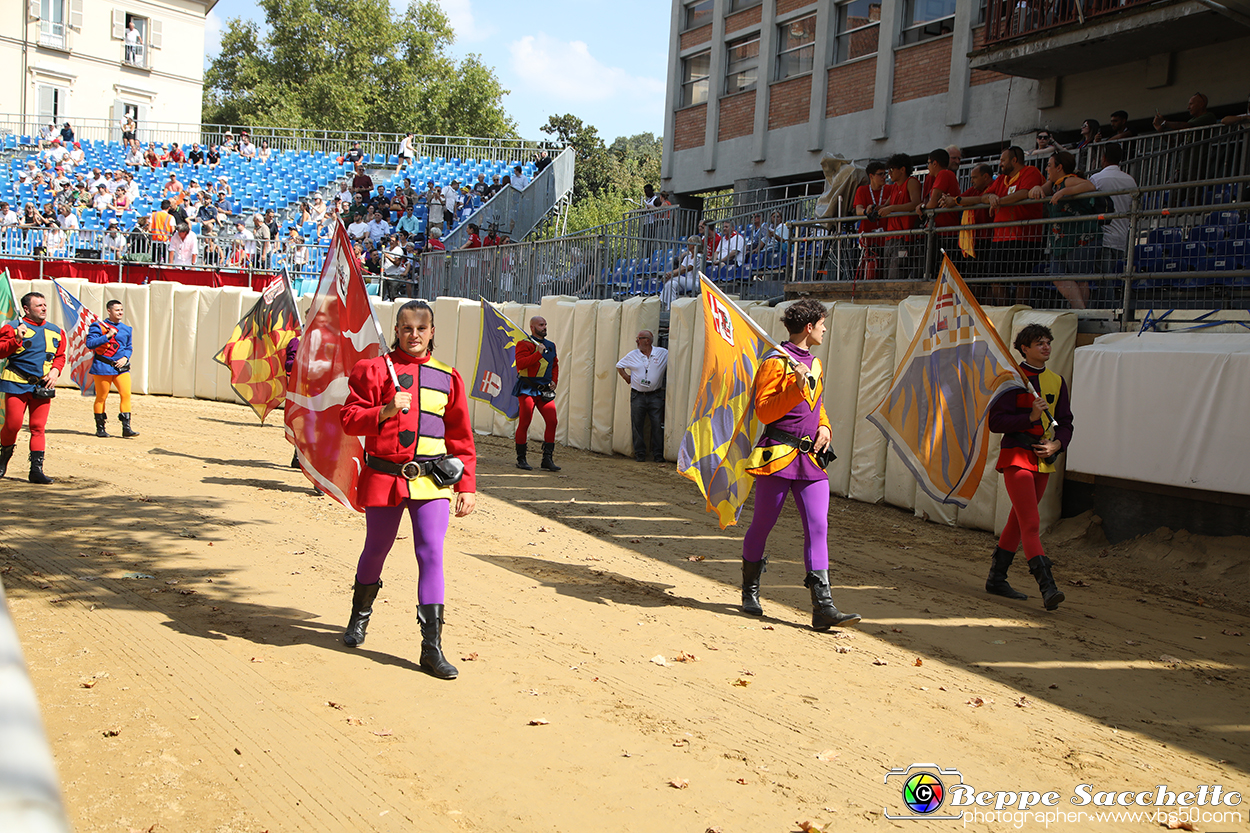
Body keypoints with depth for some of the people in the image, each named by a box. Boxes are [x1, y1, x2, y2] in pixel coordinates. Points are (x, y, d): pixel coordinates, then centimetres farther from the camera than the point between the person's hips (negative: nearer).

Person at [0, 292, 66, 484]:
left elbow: (60, 355, 20)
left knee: (38, 427, 0)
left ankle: (36, 469, 1)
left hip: (43, 386, 3)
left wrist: (55, 371, 3)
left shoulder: (56, 331, 14)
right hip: (17, 384, -3)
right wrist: (16, 339, -22)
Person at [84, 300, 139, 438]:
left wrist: (125, 357, 0)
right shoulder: (98, 326, -1)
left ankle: (126, 428, -7)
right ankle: (100, 428, 16)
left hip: (121, 367, 4)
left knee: (126, 394, -9)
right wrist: (108, 336, -19)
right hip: (103, 367, -4)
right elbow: (90, 344, -12)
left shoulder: (126, 329, 14)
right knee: (101, 397, 3)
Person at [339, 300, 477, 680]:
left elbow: (461, 436, 11)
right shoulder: (374, 369, 2)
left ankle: (432, 647, -5)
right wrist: (385, 411, -21)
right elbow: (349, 418, -3)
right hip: (384, 476, -1)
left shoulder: (447, 377, 9)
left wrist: (467, 485, 7)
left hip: (431, 481, 1)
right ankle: (360, 615, 44)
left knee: (432, 554, -8)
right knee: (376, 550, 14)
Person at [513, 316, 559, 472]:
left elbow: (555, 364, 27)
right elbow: (520, 363, -19)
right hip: (528, 389, -6)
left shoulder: (551, 346, 16)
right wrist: (538, 354, -24)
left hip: (545, 391, 6)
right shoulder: (524, 344, -5)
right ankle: (521, 459, 8)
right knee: (524, 423, -3)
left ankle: (547, 459, 3)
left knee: (552, 421, -4)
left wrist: (554, 380, 11)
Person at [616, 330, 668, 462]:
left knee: (657, 425, -2)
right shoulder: (632, 355, 5)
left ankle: (658, 454, 6)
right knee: (637, 425, 2)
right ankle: (640, 453, 11)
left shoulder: (663, 353, 0)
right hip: (637, 396, 1)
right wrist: (627, 377, 8)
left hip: (655, 396, -1)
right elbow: (619, 366, 18)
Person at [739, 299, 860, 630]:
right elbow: (764, 411, -12)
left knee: (818, 527, -4)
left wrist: (824, 427, 10)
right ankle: (750, 592, 25)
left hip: (811, 458, 6)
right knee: (762, 524, 5)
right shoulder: (775, 362, -6)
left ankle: (823, 606, -6)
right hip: (778, 454, -6)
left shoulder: (815, 364, 18)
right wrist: (796, 388, -22)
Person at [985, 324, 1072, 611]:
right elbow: (996, 421, -10)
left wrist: (1057, 443, -5)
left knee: (1018, 522, 14)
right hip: (1017, 456, -7)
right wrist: (1031, 417, -21)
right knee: (1031, 524, -15)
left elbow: (1065, 423, 14)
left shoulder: (1057, 382, 13)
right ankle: (1047, 587, -22)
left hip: (1043, 459, 7)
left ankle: (996, 579, 25)